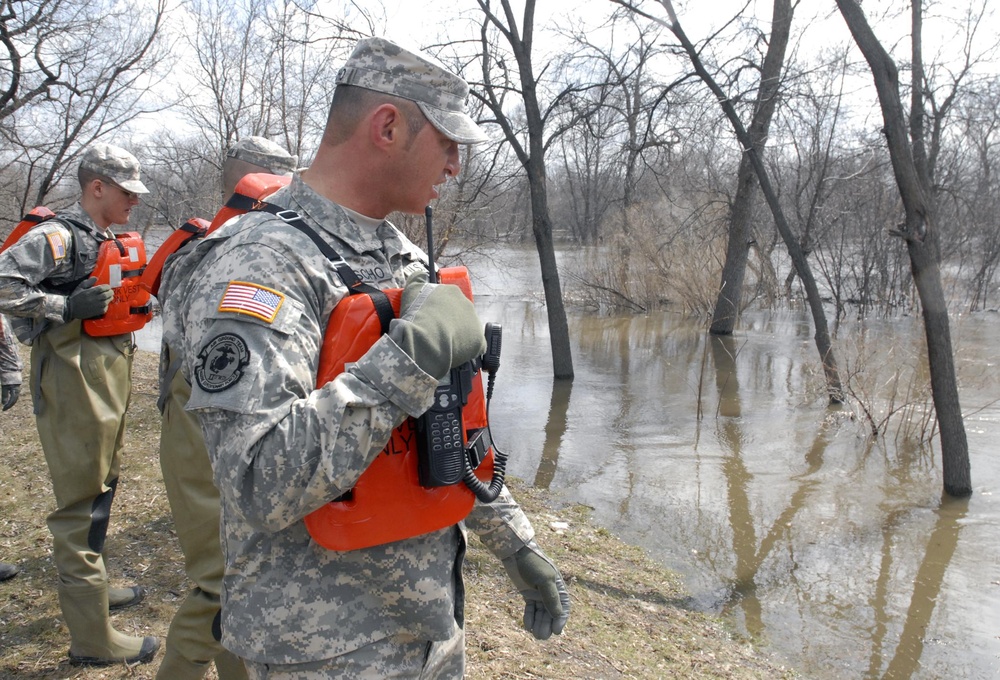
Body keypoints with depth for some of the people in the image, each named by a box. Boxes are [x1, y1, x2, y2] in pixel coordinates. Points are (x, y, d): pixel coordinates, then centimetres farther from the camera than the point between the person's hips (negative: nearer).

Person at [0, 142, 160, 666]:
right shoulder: (58, 235, -12)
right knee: (82, 500, -6)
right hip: (74, 373, -10)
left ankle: (91, 586, 40)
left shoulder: (109, 241, 16)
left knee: (102, 485, 21)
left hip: (110, 370, 10)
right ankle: (92, 638, 1)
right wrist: (67, 307, -23)